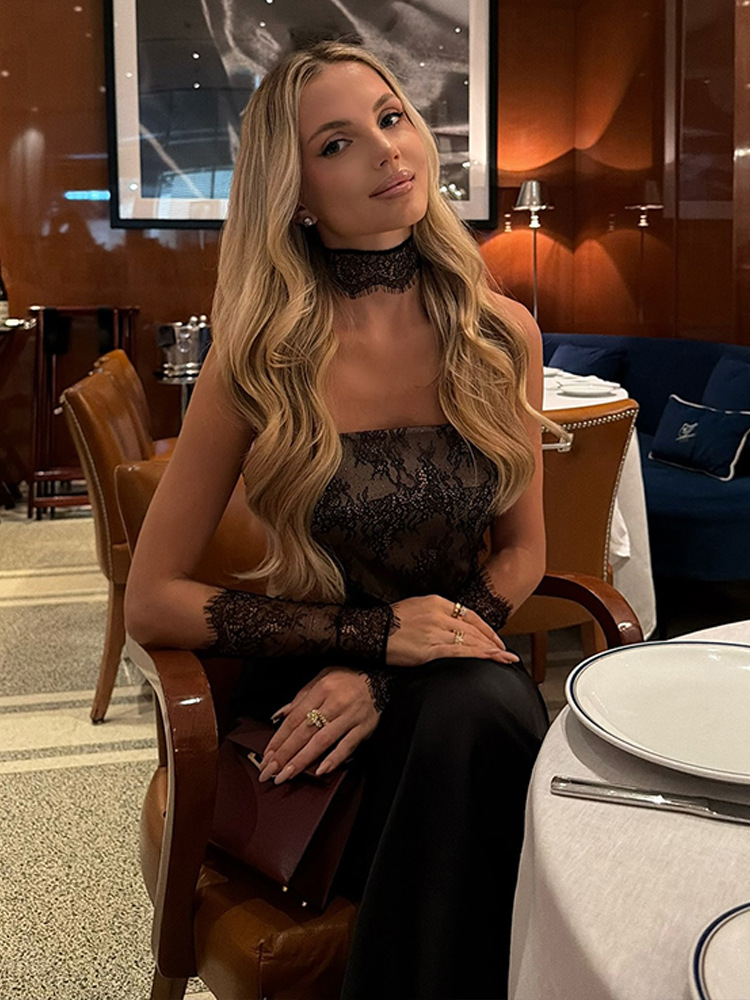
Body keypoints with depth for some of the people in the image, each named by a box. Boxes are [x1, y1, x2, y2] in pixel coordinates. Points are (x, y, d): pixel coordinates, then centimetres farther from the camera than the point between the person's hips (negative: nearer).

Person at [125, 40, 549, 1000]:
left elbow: (521, 551, 5)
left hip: (465, 672, 2)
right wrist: (376, 631, -16)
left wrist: (386, 679, -12)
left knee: (479, 714, -33)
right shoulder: (260, 361, -10)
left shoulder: (500, 334, -2)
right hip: (311, 672, -2)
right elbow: (151, 601, -7)